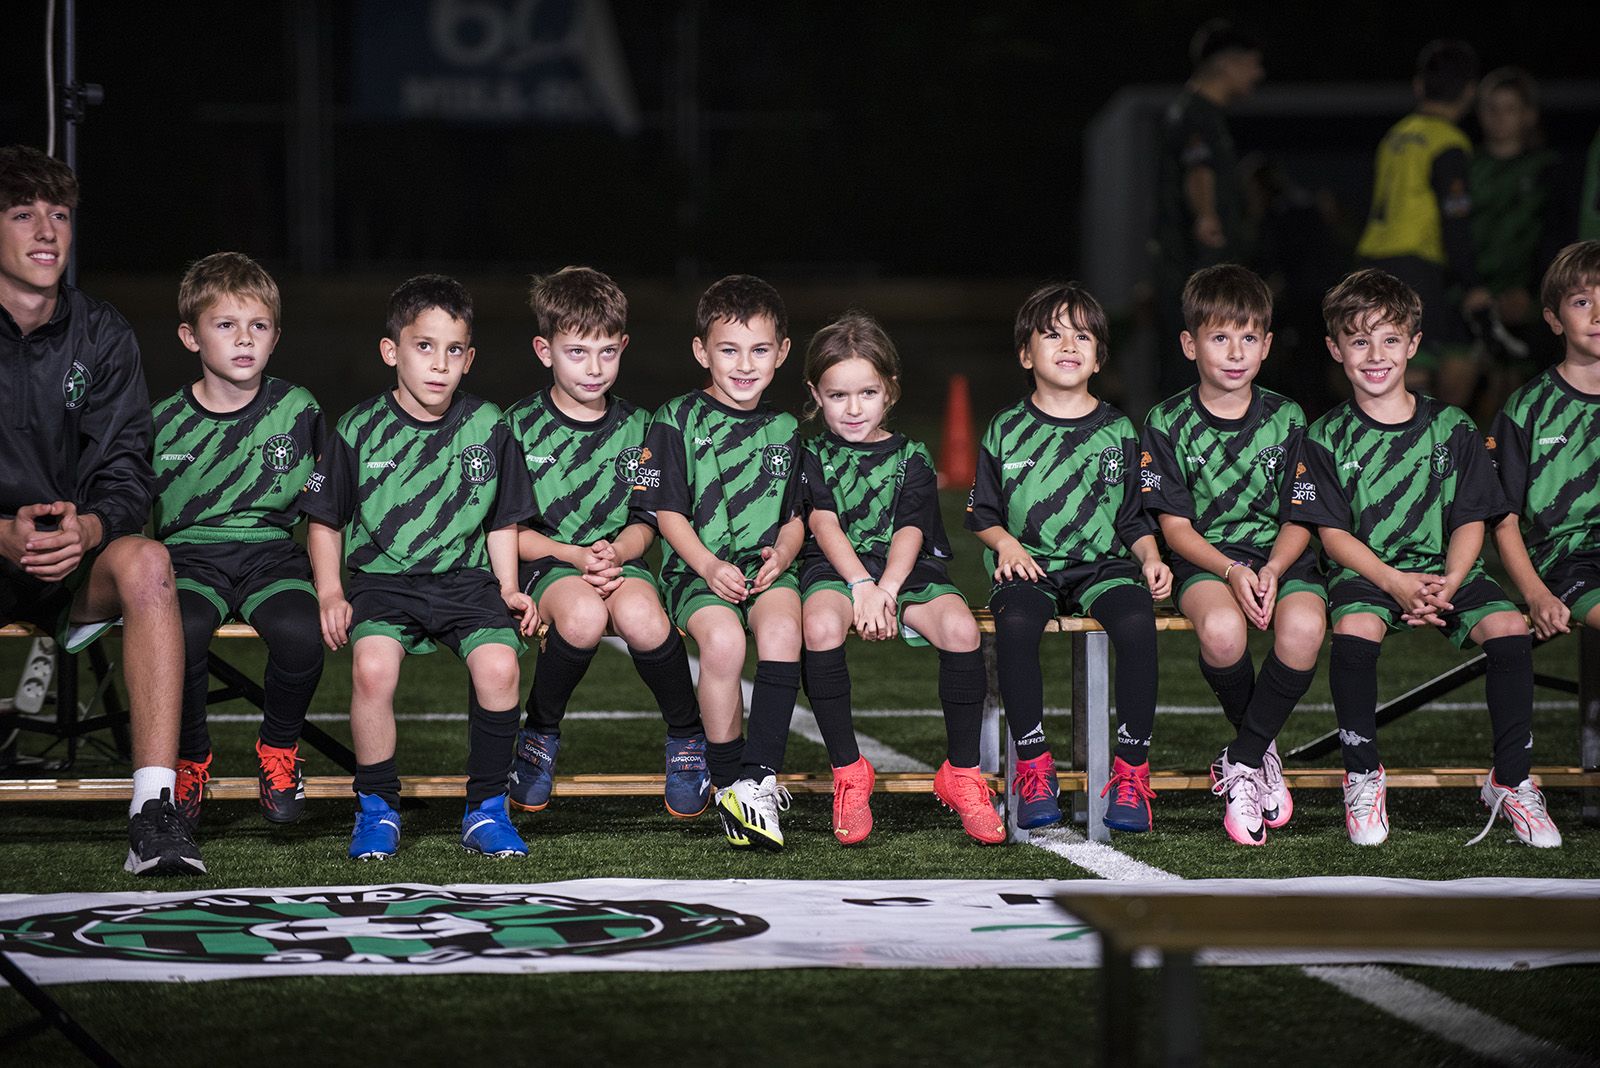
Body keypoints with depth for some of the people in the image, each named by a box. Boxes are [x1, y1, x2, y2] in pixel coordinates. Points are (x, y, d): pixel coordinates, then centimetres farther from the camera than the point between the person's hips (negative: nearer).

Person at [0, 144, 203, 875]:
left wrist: (87, 528, -24)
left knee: (144, 560, -33)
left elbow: (126, 474, -1)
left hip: (80, 565, 2)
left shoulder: (102, 336, 7)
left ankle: (154, 809, -40)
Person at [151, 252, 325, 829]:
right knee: (181, 630, -34)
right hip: (189, 553, 0)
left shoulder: (299, 412, 6)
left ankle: (279, 749, -1)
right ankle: (191, 759, -7)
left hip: (271, 550, 0)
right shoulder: (164, 422, 4)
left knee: (299, 632, -32)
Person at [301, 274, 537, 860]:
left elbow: (502, 524, 15)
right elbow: (325, 522, 11)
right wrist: (330, 594, -3)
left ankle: (486, 807, -9)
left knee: (498, 665, -28)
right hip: (382, 578, -1)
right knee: (373, 666, -31)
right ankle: (377, 808, -11)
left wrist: (509, 590, 1)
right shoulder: (360, 429, 2)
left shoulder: (488, 428, 6)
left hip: (466, 577, 1)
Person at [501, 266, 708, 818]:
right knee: (583, 615, -37)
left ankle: (687, 740, -7)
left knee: (641, 618, -34)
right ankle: (539, 736, -9)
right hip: (546, 561, -2)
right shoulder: (520, 426, -1)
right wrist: (577, 556, -18)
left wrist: (616, 552, -15)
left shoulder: (636, 427, 7)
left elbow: (644, 524, 7)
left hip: (619, 559, 2)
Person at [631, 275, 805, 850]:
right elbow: (668, 512, -1)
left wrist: (782, 554, -5)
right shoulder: (677, 421, 3)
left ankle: (760, 776, -30)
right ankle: (727, 781, -18)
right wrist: (708, 566, -16)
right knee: (722, 639, -34)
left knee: (782, 627, -32)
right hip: (697, 569, -3)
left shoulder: (784, 430, 16)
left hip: (766, 566, 3)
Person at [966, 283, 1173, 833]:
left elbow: (1135, 518, 15)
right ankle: (1034, 768, -26)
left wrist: (1150, 559, -3)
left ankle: (1132, 772, -25)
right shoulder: (1006, 431, 9)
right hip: (1029, 567, -1)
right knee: (1015, 623, -35)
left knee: (1136, 620, -32)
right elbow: (982, 513, 14)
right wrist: (1006, 543, -6)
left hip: (1103, 564, 1)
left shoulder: (1117, 432, 11)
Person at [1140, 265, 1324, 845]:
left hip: (1281, 558, 2)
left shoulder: (1286, 418, 7)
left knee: (1303, 627, -34)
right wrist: (1231, 572, -18)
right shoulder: (1169, 423, 2)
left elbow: (1299, 518, 5)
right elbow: (1175, 525, -2)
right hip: (1205, 558, -1)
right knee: (1221, 629, -37)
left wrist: (1271, 571, -15)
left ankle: (1240, 764, -16)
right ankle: (1262, 749, -7)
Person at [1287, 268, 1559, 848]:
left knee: (1508, 627, -27)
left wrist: (1449, 583, -15)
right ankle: (1363, 775, -17)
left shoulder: (1452, 428, 8)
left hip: (1447, 570, 2)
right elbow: (1333, 533, -2)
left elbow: (1471, 520, 5)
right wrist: (1395, 583, -17)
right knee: (1355, 630, -35)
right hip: (1366, 572, -1)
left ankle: (1512, 779, -12)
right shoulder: (1327, 439, 4)